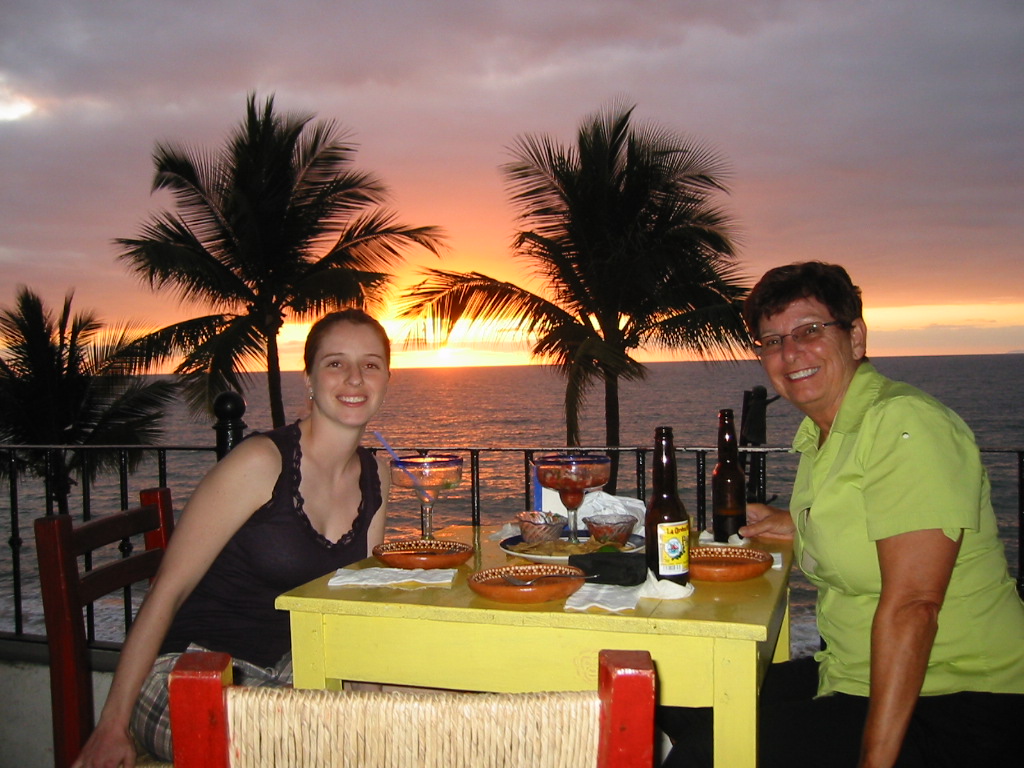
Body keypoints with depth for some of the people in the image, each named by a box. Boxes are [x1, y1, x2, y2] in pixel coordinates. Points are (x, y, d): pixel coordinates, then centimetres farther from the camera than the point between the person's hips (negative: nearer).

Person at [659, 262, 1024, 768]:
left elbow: (912, 604, -25)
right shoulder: (818, 433, 9)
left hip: (950, 706, -8)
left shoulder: (906, 424, -19)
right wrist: (797, 527, 6)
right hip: (857, 680, 9)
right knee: (683, 708, 6)